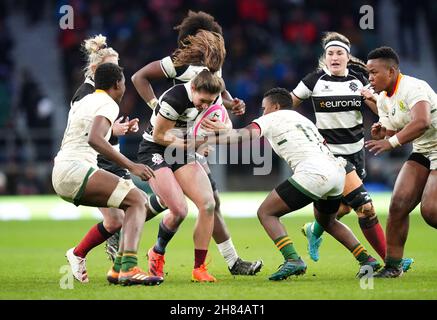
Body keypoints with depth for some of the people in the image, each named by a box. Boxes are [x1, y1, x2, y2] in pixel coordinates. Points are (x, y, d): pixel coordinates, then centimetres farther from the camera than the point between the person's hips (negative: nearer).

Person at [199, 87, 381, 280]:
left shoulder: (271, 118, 11)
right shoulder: (304, 120, 32)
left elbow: (248, 134, -6)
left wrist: (205, 141, -9)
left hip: (313, 173, -8)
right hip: (337, 171, 8)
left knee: (266, 213, 2)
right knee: (326, 221, 34)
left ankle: (292, 260, -16)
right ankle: (367, 259, 26)